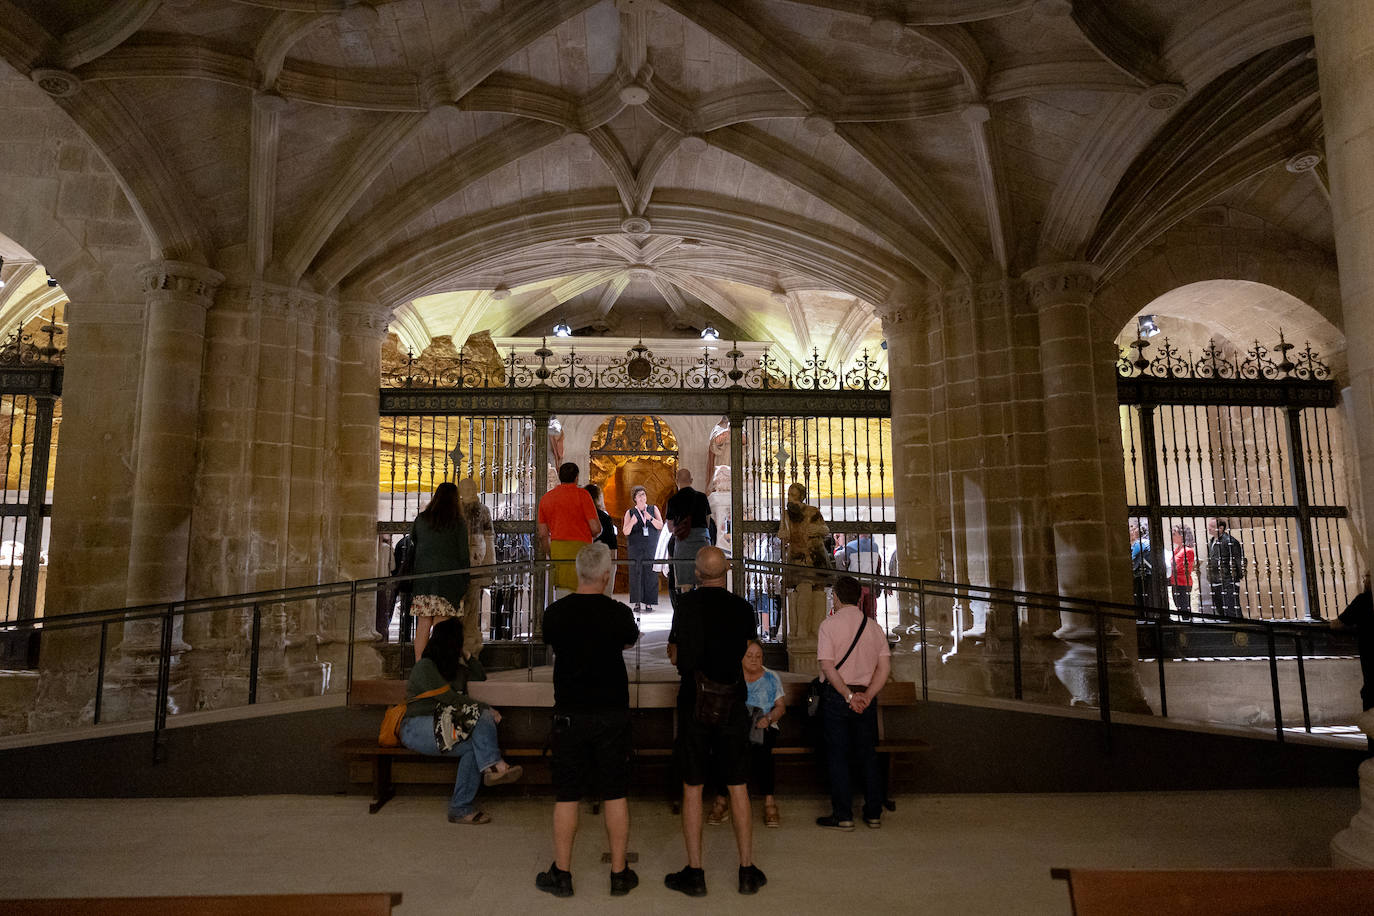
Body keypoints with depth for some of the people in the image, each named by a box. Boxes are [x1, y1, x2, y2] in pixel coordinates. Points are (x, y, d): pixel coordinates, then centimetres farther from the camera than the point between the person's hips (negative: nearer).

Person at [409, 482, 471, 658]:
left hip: (421, 577, 3)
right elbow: (463, 554, -2)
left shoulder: (420, 519, 7)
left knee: (422, 627, 6)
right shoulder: (458, 523, -3)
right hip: (448, 580, -3)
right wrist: (464, 584, 5)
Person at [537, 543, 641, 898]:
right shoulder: (618, 612, -11)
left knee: (567, 796, 11)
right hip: (613, 712, 0)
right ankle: (619, 874, 20)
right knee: (615, 795, 10)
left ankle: (561, 874, 22)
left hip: (570, 715, 1)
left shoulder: (555, 612, -7)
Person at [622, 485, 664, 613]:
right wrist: (632, 523, -21)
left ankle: (649, 603, 1)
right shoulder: (630, 512, 8)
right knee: (636, 574, -5)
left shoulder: (653, 509, 11)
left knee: (651, 575, -4)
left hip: (652, 548, 1)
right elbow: (625, 532, -2)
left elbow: (660, 526, 1)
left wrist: (650, 518, -15)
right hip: (636, 548, -1)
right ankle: (637, 604, -3)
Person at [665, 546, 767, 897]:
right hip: (734, 704, 2)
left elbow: (678, 657, 0)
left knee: (692, 788, 7)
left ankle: (695, 874, 13)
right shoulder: (742, 608, -1)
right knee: (738, 788, 11)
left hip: (695, 702, -2)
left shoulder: (687, 603, -7)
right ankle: (748, 871, 18)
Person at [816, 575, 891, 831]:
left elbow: (828, 667, -15)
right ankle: (873, 813, 20)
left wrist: (849, 695, -13)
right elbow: (884, 667, -1)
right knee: (868, 753, 14)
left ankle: (843, 815, 7)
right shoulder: (873, 627, 5)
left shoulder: (829, 624, -7)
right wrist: (867, 695, -6)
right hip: (866, 697, 4)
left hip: (836, 695, -4)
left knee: (837, 755, 4)